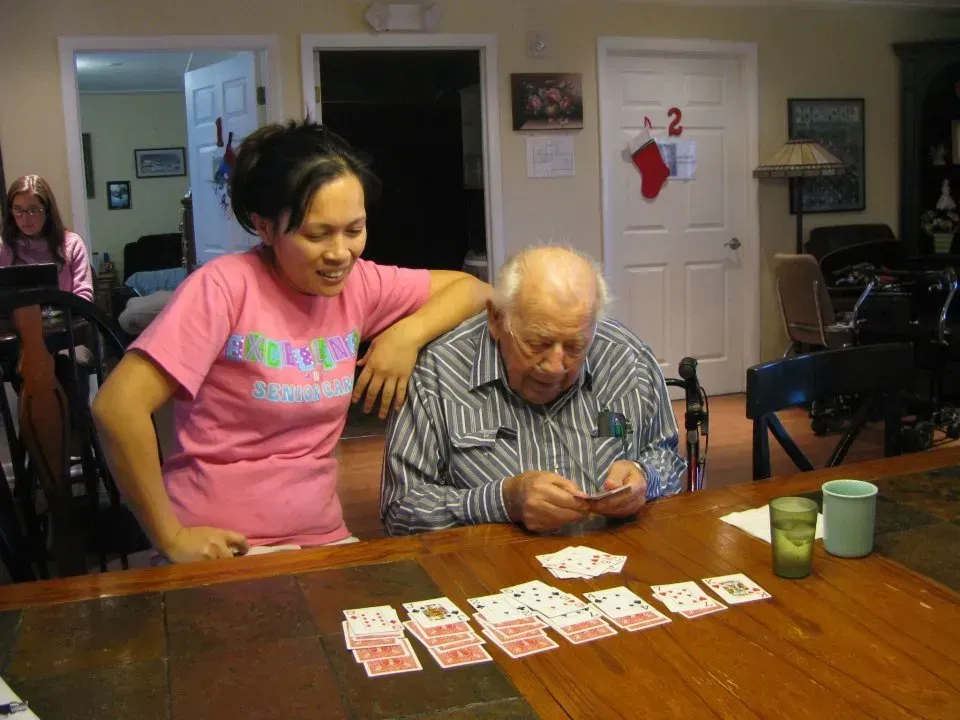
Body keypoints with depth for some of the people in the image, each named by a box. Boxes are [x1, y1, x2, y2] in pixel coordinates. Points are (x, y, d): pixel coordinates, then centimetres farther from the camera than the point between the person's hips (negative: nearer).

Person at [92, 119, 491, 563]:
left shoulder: (358, 284, 1)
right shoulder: (225, 288, -16)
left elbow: (472, 289, 11)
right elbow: (118, 407, -22)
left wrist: (408, 334, -8)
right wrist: (172, 539, -15)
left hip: (322, 538, 5)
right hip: (222, 549, -5)